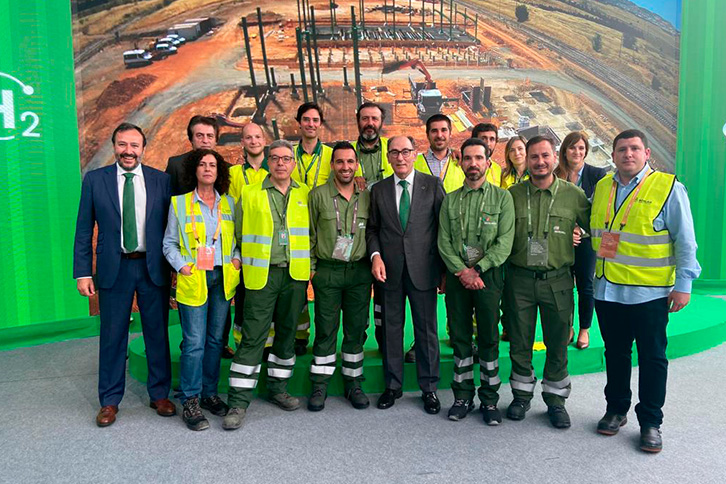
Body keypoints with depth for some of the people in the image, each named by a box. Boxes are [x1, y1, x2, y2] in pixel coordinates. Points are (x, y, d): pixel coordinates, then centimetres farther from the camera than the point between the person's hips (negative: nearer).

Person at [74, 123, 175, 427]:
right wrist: (83, 272, -3)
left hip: (154, 267, 0)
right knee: (112, 336, 8)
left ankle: (160, 394, 25)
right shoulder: (94, 180, 1)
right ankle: (110, 401, 23)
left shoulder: (161, 180, 1)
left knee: (157, 333, 9)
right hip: (114, 268, 0)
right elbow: (84, 230, 2)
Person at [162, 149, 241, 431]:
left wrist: (236, 259, 1)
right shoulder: (179, 202, 3)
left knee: (216, 339, 10)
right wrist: (181, 266, -8)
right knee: (194, 342, -6)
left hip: (223, 278, 3)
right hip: (193, 280, -3)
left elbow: (237, 238, 18)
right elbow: (169, 243, 6)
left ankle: (209, 393, 23)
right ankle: (190, 402, 6)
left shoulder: (229, 203, 10)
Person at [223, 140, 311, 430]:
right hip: (261, 275, -3)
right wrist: (244, 261, 3)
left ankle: (278, 389, 28)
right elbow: (238, 233, 7)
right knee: (253, 337, -5)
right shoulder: (250, 194, 3)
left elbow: (312, 233, 14)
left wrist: (308, 267, 7)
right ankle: (238, 401, 3)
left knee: (287, 333, 13)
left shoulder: (305, 195, 10)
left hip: (295, 275, 3)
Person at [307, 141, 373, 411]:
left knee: (356, 330, 8)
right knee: (325, 330, 2)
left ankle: (353, 383, 20)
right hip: (327, 271, -2)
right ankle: (320, 385, 14)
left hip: (359, 271, 2)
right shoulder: (318, 196, 0)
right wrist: (311, 268, -1)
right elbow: (309, 235, 3)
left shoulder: (367, 197, 7)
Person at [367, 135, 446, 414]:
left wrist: (444, 266, -1)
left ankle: (429, 388, 20)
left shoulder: (433, 185, 2)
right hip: (390, 271, 2)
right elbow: (372, 229, 11)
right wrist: (375, 255, -6)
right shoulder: (378, 190, 8)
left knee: (426, 329, 5)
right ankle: (392, 385, 24)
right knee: (391, 328, 10)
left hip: (423, 269, -2)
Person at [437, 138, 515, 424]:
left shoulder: (502, 197, 3)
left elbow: (504, 242, -5)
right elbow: (443, 242, 4)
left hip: (488, 274, -2)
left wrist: (477, 269, -12)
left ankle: (489, 400, 14)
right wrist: (462, 271, -9)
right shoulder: (450, 200, 10)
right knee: (460, 337, 7)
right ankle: (463, 397, 19)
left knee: (488, 338, 2)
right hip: (457, 275, 2)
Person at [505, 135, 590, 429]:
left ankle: (555, 399, 25)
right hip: (520, 279, 1)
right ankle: (522, 394, 27)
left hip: (557, 280, 0)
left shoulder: (574, 195, -1)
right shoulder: (513, 194, 2)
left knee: (557, 344, 8)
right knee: (520, 341, 9)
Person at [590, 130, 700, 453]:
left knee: (652, 357, 6)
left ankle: (650, 422, 20)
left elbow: (685, 241, -5)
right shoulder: (602, 187, 9)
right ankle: (616, 410, 30)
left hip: (651, 292, -4)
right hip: (607, 290, 4)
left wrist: (683, 284, -9)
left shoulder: (668, 187, -5)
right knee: (615, 354, 15)